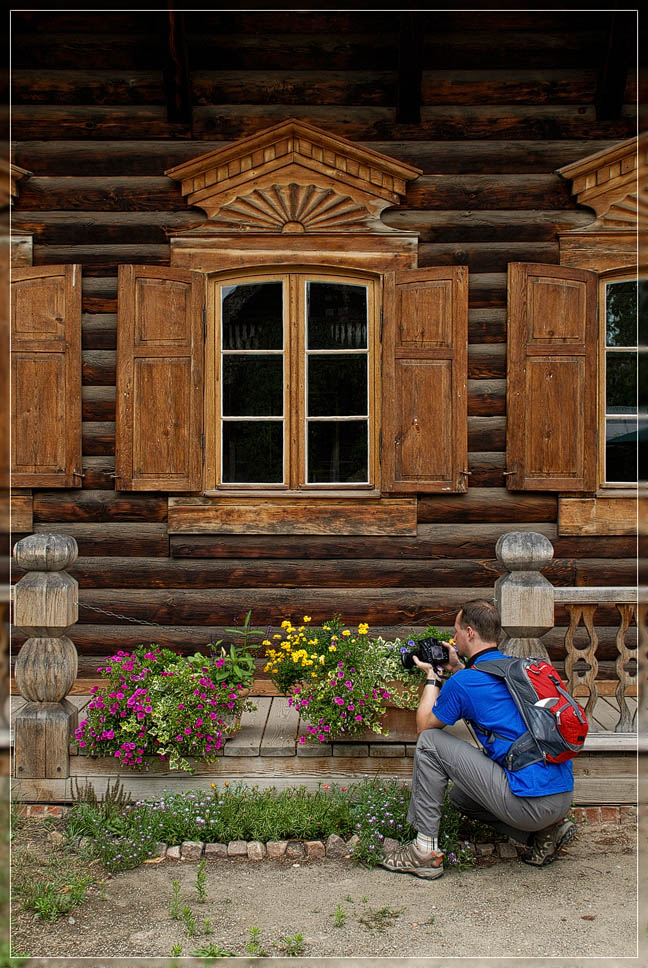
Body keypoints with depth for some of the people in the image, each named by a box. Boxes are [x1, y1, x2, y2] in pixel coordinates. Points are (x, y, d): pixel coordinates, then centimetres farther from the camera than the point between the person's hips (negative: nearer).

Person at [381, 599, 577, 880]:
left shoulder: (463, 683, -10)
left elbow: (424, 726, 9)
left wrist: (432, 676, 19)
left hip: (529, 803, -8)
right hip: (563, 796, 8)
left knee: (430, 742, 0)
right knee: (461, 796, 30)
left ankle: (425, 851, 4)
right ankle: (546, 831, 14)